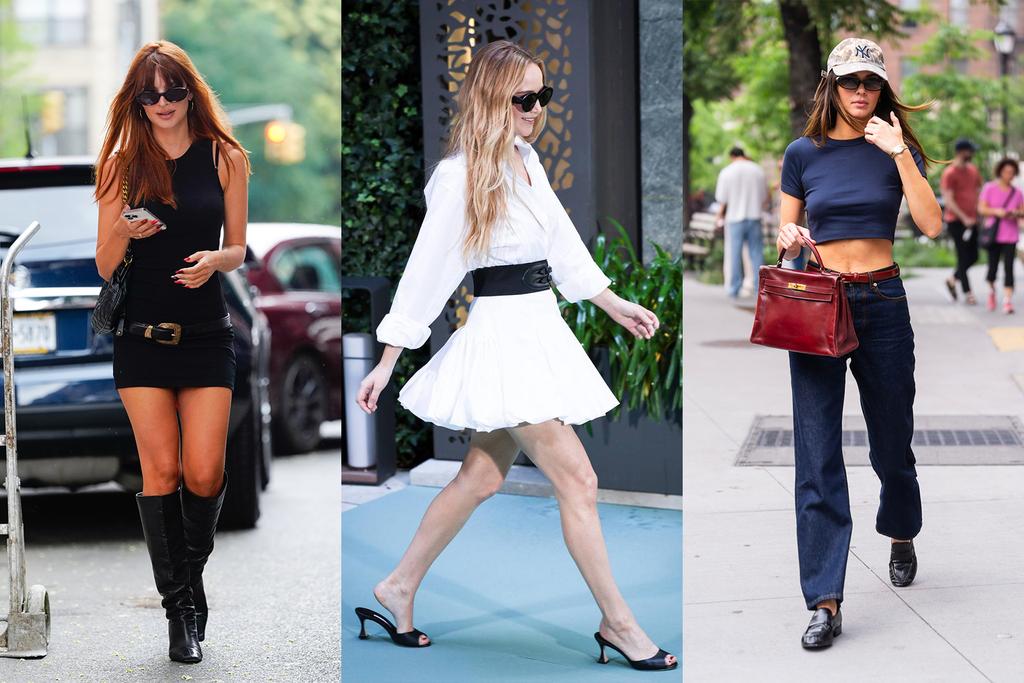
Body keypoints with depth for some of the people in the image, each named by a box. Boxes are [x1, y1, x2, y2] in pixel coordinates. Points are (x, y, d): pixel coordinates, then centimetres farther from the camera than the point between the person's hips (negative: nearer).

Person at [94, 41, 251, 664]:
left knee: (204, 473, -7)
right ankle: (181, 608, 5)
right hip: (142, 333, 0)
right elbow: (105, 266, 4)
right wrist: (123, 233, -18)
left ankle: (192, 572, 22)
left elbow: (238, 249, 10)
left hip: (206, 332, 0)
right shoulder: (124, 163, 5)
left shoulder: (224, 157, 4)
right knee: (162, 471, -5)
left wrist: (214, 260, -13)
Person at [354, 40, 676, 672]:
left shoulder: (527, 161, 10)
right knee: (578, 480, -7)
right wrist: (386, 364, -9)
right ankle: (618, 624, 1)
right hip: (502, 331, -9)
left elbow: (562, 242, 20)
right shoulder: (461, 177, -15)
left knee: (482, 477, 14)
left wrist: (615, 305, 23)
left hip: (540, 329, 9)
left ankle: (399, 590, 25)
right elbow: (428, 271, -12)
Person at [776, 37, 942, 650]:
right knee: (817, 456, -8)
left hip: (883, 302, 0)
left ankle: (902, 537, 46)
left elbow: (932, 225, -11)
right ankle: (826, 602, -9)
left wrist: (899, 154, -16)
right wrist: (788, 236, -11)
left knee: (892, 439, 14)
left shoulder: (896, 149, 2)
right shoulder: (804, 153, 4)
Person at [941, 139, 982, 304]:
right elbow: (948, 200, -16)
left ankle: (953, 279, 28)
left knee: (973, 257, 9)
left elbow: (978, 191, 21)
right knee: (963, 257, -4)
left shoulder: (973, 170, 11)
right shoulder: (950, 173, -11)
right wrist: (964, 218, -20)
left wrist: (978, 213, 9)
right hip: (956, 221, -7)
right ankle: (967, 292, 2)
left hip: (971, 220, 7)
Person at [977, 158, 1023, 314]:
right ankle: (991, 290, 35)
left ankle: (1007, 301, -11)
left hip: (1011, 235, 1)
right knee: (993, 265, 5)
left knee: (1008, 267, -8)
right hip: (994, 235, -1)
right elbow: (981, 208, -2)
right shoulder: (989, 188, 1)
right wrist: (996, 212, -18)